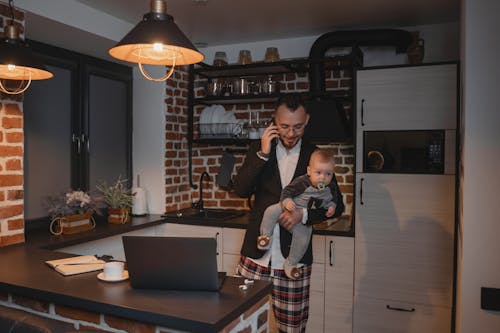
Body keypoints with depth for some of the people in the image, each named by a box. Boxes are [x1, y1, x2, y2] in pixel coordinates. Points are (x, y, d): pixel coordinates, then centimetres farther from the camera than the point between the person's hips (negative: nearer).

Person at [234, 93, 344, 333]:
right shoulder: (258, 149, 5)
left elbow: (336, 205, 5)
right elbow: (240, 190, -5)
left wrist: (304, 214, -12)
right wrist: (263, 154, -12)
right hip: (256, 255, 1)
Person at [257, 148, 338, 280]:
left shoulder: (329, 190, -6)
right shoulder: (302, 182, -23)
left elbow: (329, 200, 15)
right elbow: (287, 191, -20)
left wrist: (331, 206, -6)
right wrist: (286, 201, -40)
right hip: (289, 210, -3)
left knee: (303, 240, -6)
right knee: (271, 211, -27)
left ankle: (290, 264, 19)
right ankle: (265, 235, -3)